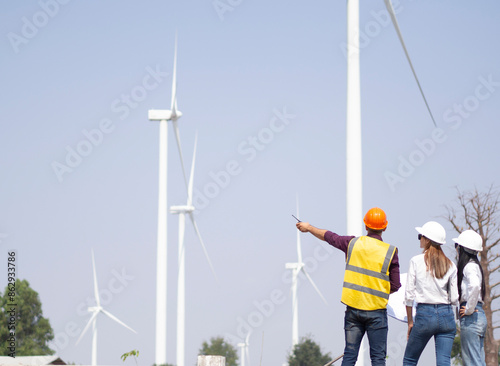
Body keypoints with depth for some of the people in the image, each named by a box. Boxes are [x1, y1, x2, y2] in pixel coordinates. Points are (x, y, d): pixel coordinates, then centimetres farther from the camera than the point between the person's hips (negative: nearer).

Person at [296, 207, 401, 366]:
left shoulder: (353, 243, 2)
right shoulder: (390, 252, -5)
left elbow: (328, 236, 19)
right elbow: (395, 286, -2)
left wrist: (308, 227, 37)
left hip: (353, 309, 3)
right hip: (376, 311, -3)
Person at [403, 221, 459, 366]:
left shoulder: (416, 261, -3)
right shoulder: (450, 265, 4)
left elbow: (409, 295, -2)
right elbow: (454, 299, 4)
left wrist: (410, 321, 7)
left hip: (425, 314, -2)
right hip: (446, 315, 3)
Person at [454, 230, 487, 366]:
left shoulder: (470, 266, -11)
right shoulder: (473, 265, 17)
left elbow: (475, 286, -29)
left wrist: (469, 309, -20)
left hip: (471, 318, -9)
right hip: (479, 315, 9)